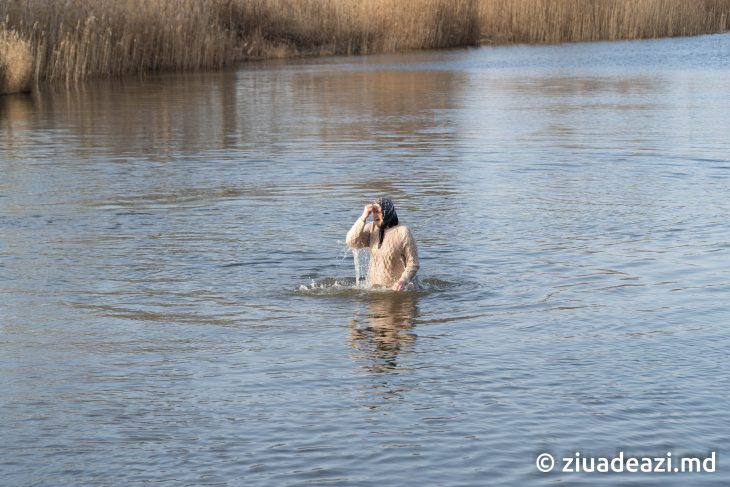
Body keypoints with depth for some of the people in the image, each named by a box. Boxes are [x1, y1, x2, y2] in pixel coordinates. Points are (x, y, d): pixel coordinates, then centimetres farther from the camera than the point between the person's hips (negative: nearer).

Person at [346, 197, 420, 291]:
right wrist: (363, 217, -15)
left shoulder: (403, 232, -11)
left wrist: (403, 281, -28)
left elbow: (413, 264, -10)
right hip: (375, 285, 4)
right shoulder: (371, 228, 3)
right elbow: (351, 242, -10)